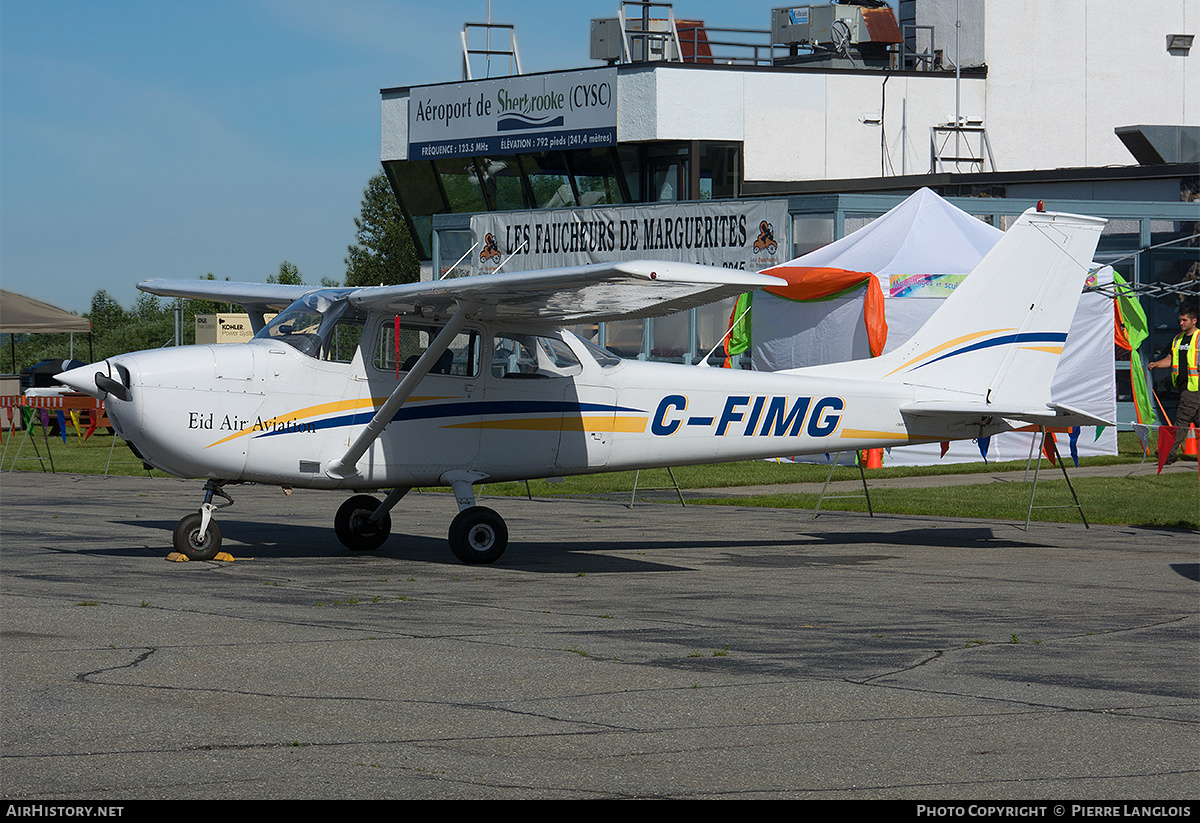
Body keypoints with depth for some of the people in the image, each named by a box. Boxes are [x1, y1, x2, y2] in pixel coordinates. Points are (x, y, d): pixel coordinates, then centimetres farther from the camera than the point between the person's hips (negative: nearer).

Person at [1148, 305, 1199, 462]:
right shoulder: (1178, 339, 16)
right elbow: (1170, 360, 18)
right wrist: (1156, 364, -1)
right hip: (1184, 387, 8)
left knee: (1181, 421, -10)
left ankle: (1170, 453, -11)